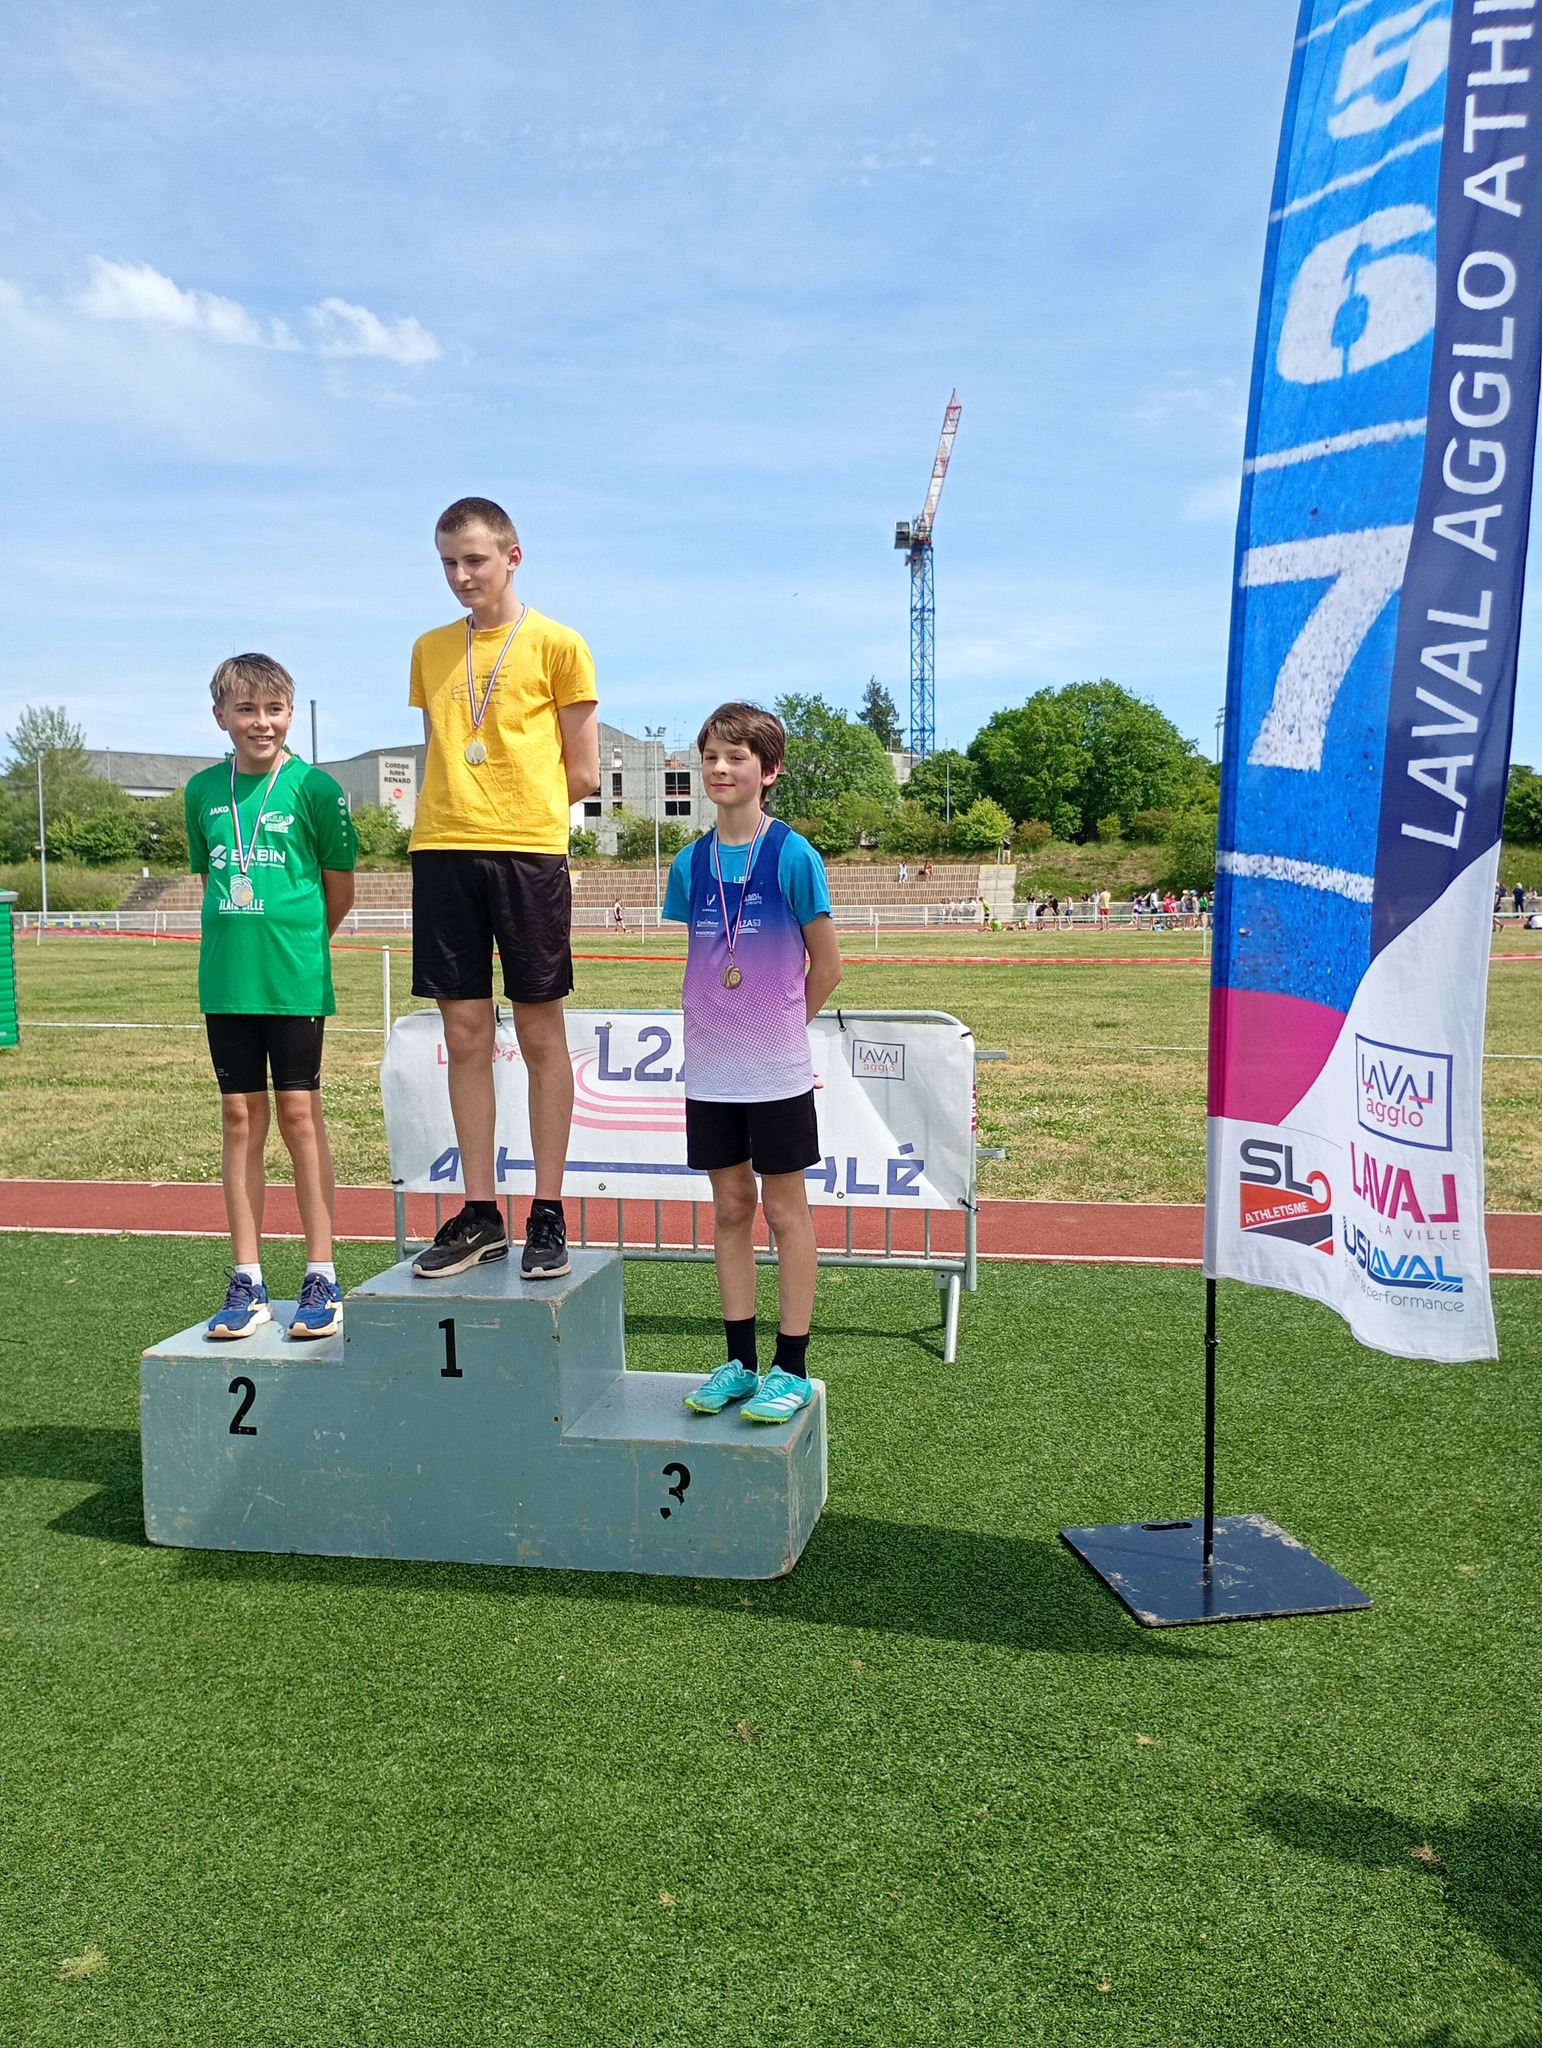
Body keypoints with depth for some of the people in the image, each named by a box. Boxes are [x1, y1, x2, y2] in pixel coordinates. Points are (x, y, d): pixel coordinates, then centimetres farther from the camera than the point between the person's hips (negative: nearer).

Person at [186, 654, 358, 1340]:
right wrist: (244, 942, 12)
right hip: (225, 981, 4)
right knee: (240, 1117, 6)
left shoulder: (313, 786, -5)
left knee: (299, 1113, -1)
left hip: (295, 981, -4)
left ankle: (321, 1280, 9)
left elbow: (339, 892, 2)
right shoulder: (204, 789, 7)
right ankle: (247, 1283, 14)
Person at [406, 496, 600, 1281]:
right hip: (443, 852, 4)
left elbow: (582, 773, 3)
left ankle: (548, 1215, 7)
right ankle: (479, 1211, 14)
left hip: (528, 849, -4)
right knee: (464, 1034, 5)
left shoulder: (556, 644, 3)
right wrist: (462, 808, 4)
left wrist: (515, 805, 3)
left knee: (539, 1032, 1)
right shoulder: (430, 650, 16)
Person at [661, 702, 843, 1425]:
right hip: (709, 1070, 5)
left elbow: (825, 967, -4)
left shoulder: (792, 856, -10)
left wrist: (775, 1030, 3)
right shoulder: (691, 863, 4)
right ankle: (740, 1361, 23)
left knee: (785, 1210, 5)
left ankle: (791, 1368, 14)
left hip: (776, 1071, -4)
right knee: (729, 1209, 11)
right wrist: (729, 1030, 9)